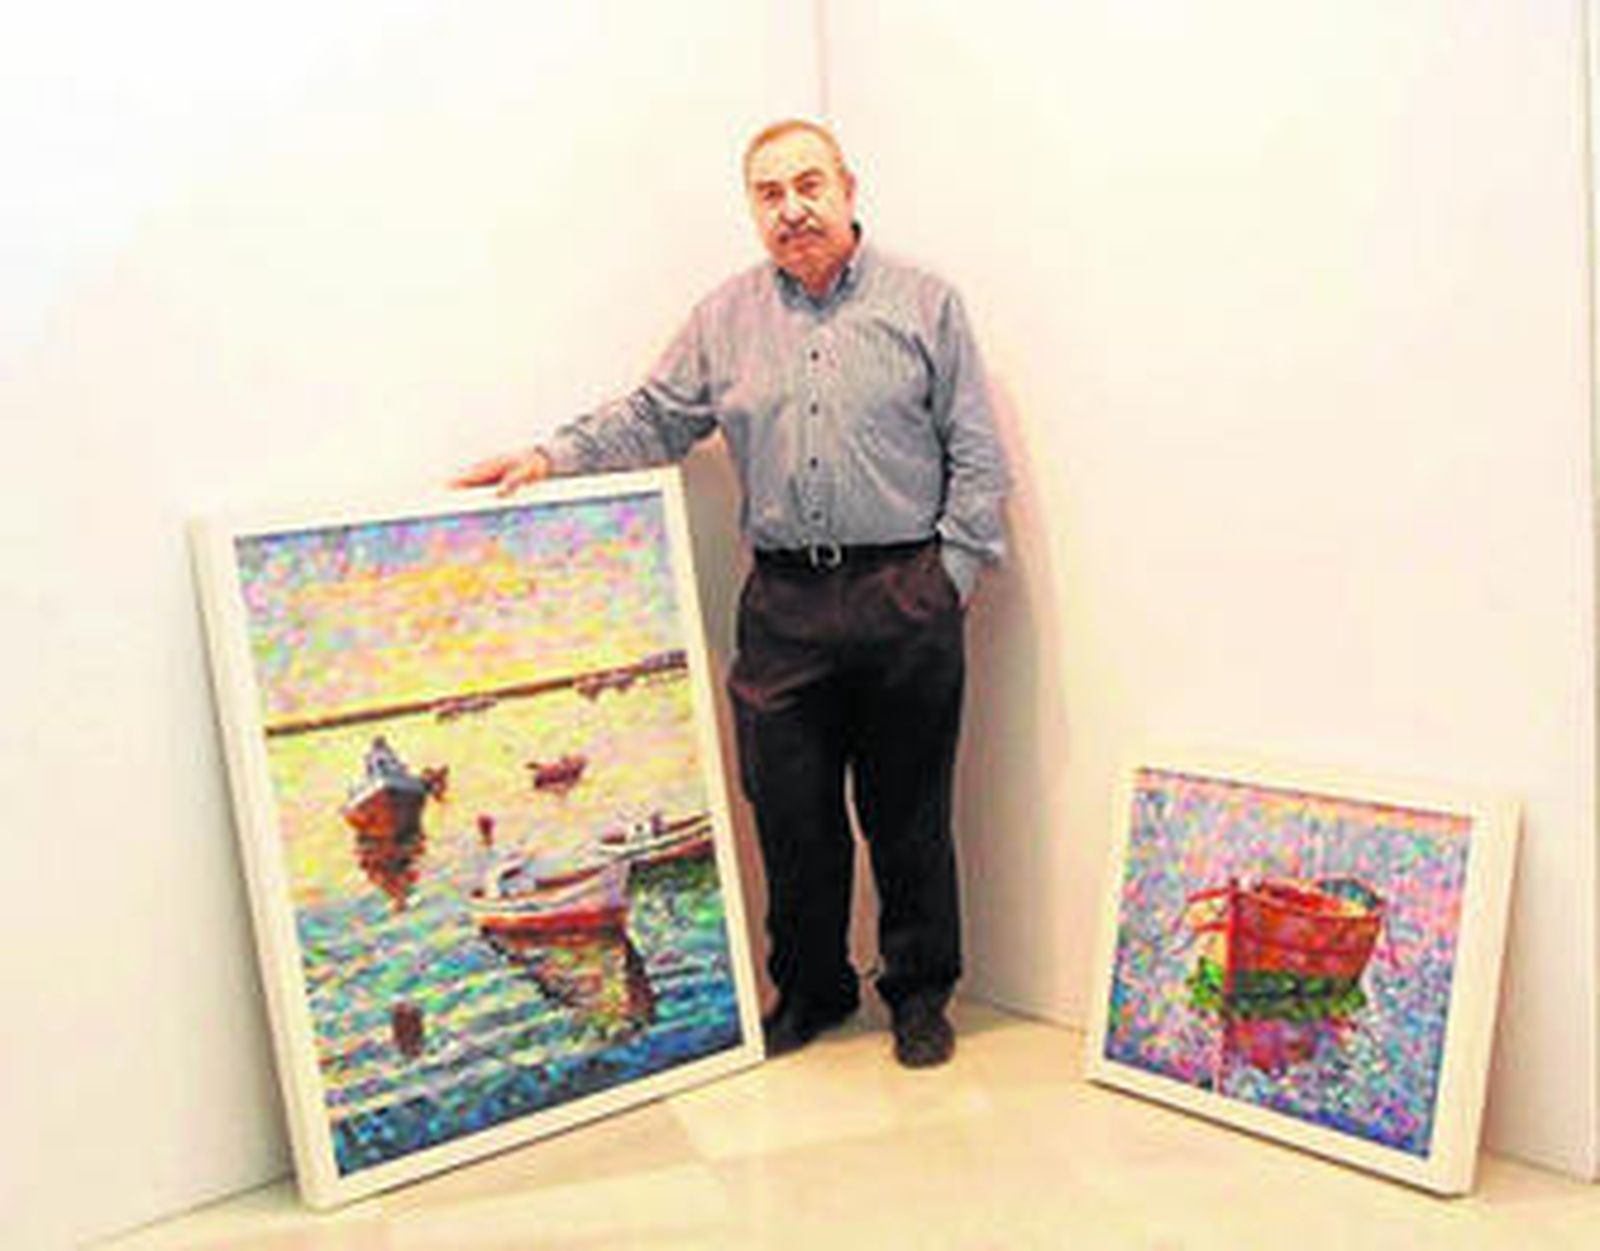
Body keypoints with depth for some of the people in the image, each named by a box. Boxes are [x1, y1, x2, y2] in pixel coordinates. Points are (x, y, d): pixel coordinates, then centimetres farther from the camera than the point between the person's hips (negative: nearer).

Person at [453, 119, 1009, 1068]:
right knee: (790, 809, 7)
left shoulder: (925, 303, 4)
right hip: (784, 606, 2)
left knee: (909, 812, 6)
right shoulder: (726, 319, 12)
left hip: (906, 599, -2)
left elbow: (977, 455, 3)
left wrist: (954, 571, -4)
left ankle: (920, 993, 23)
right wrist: (551, 458, -1)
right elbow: (655, 418, 12)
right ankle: (811, 988, 26)